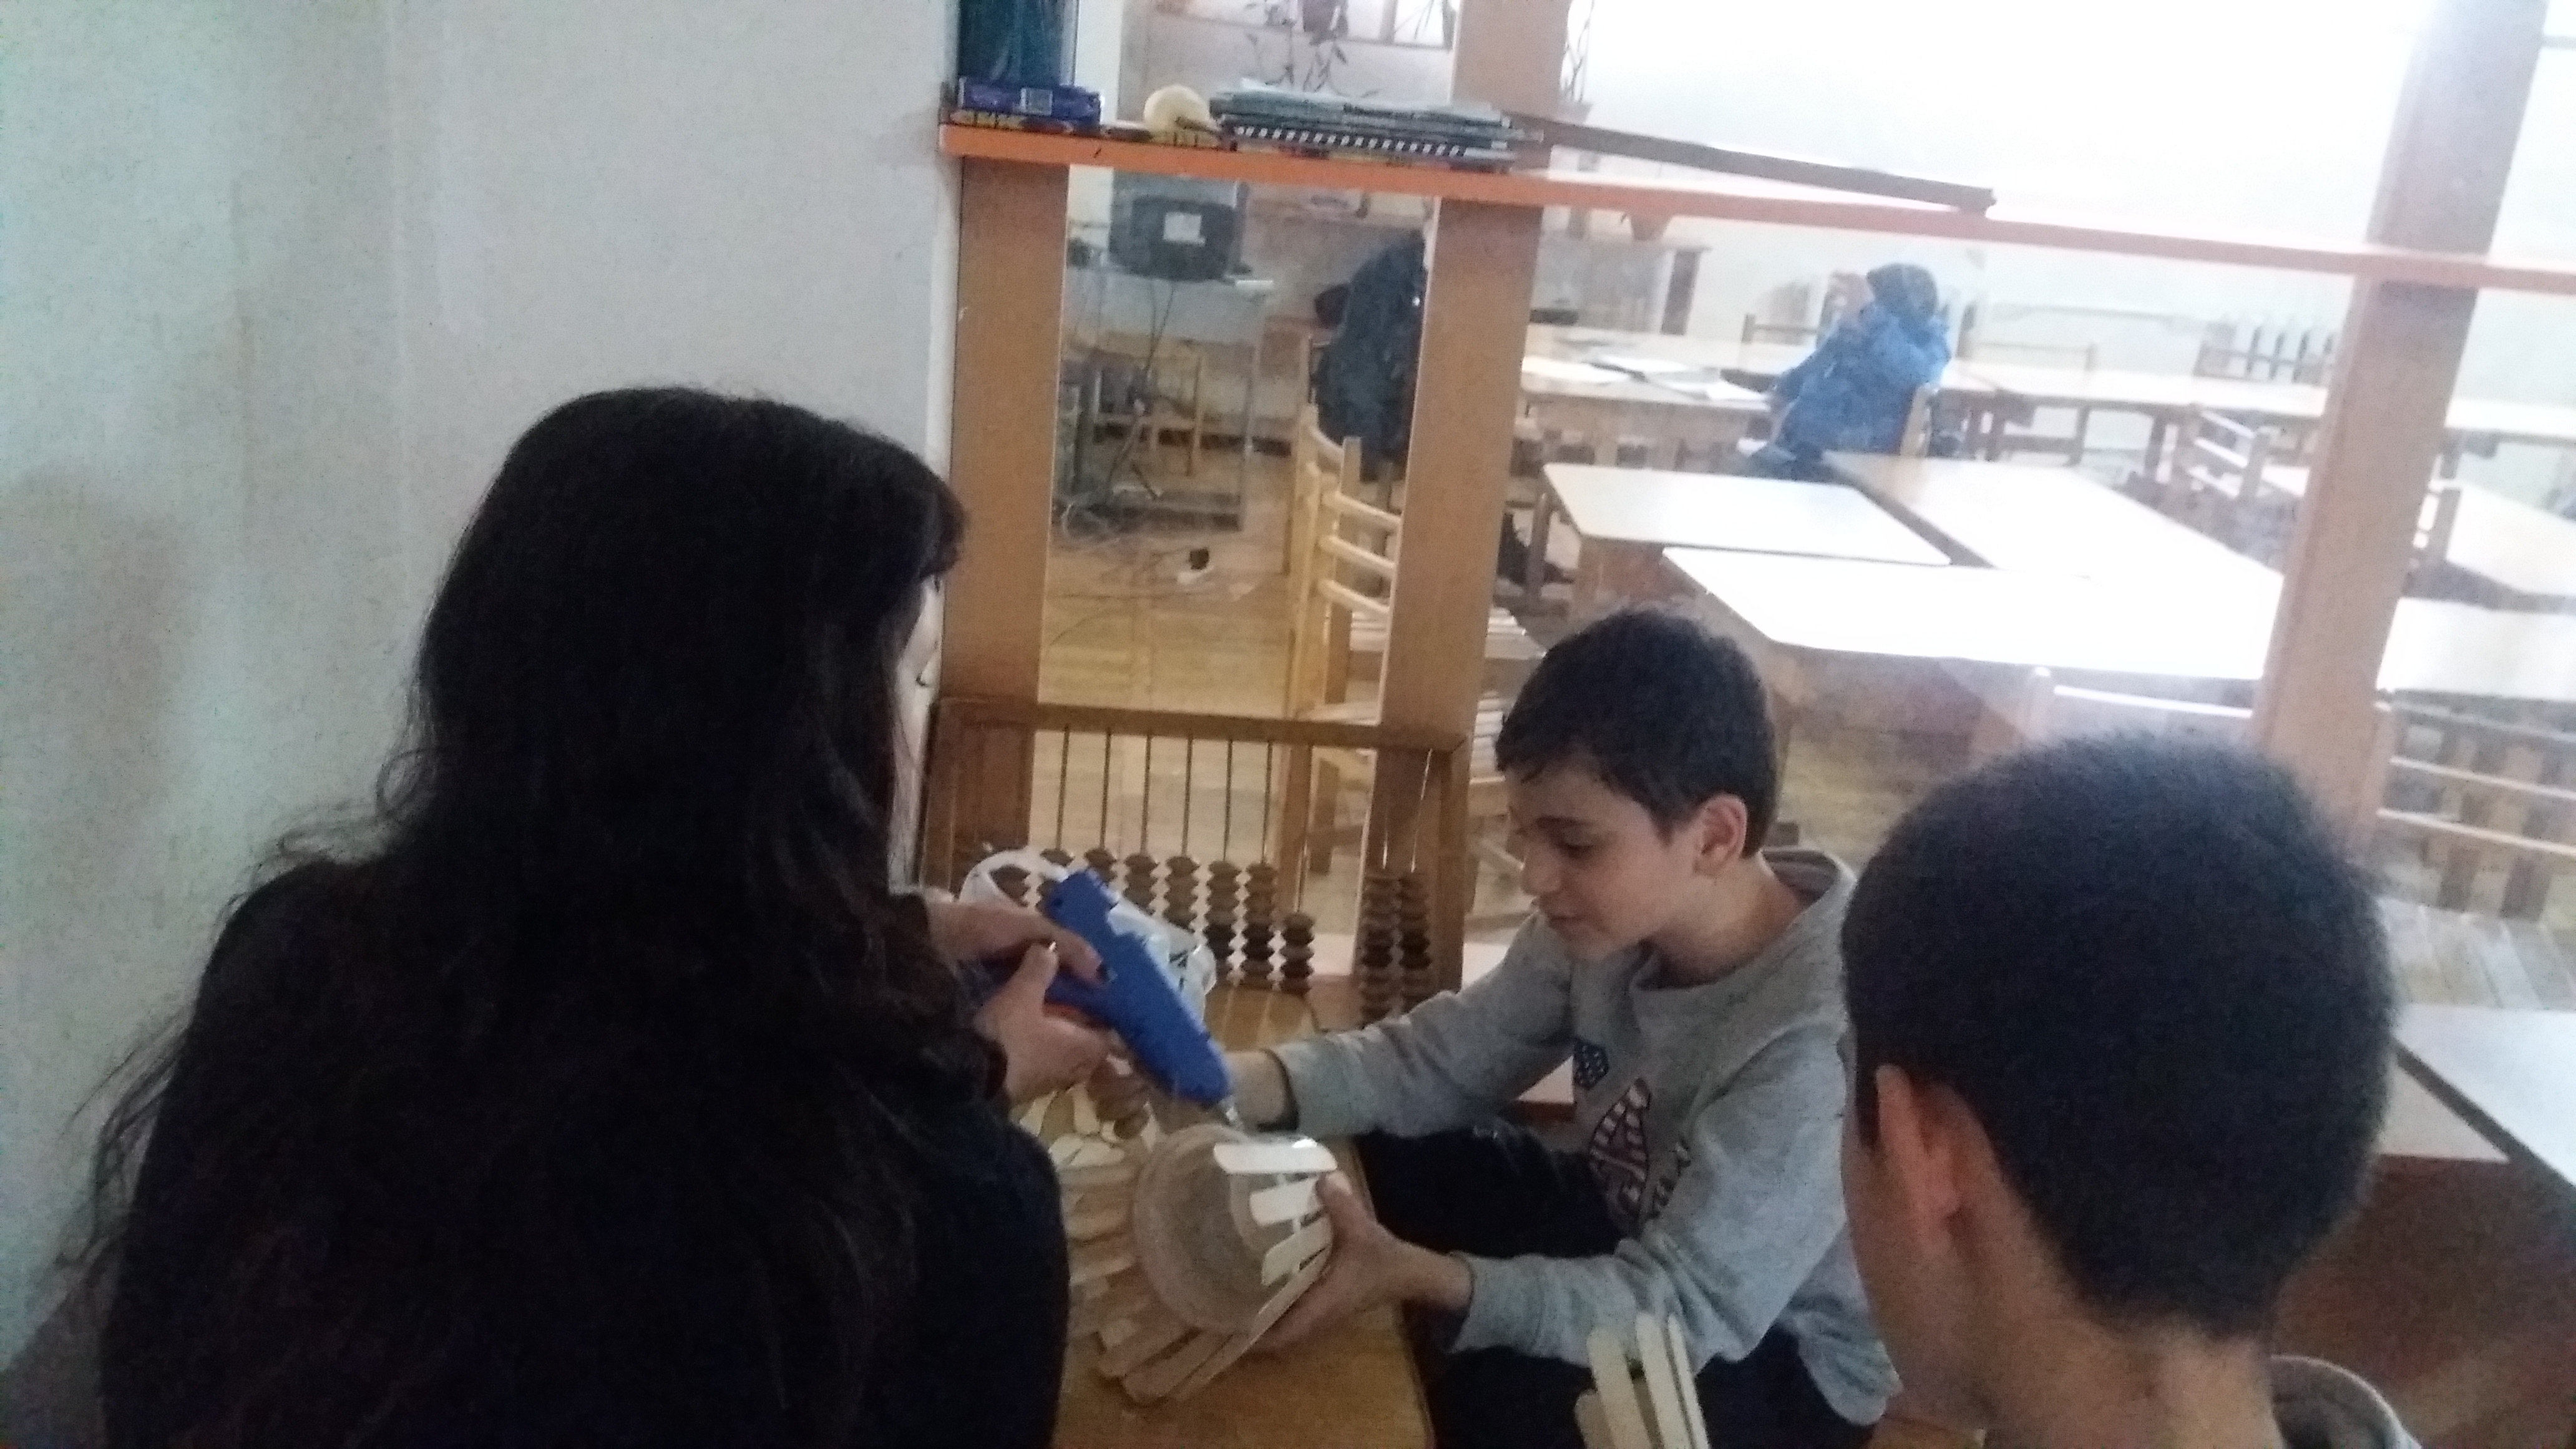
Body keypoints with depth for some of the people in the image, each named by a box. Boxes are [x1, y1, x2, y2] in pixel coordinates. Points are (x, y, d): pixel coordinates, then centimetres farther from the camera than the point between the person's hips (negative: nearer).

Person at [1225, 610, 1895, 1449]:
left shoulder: (1814, 1041, -35)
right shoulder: (1612, 918, -14)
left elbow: (1684, 1310, -32)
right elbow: (1440, 1058, -8)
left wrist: (1418, 1276, -45)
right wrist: (1231, 1082, -25)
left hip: (1785, 1358, -6)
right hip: (1630, 1224, 6)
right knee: (1361, 1162, -4)